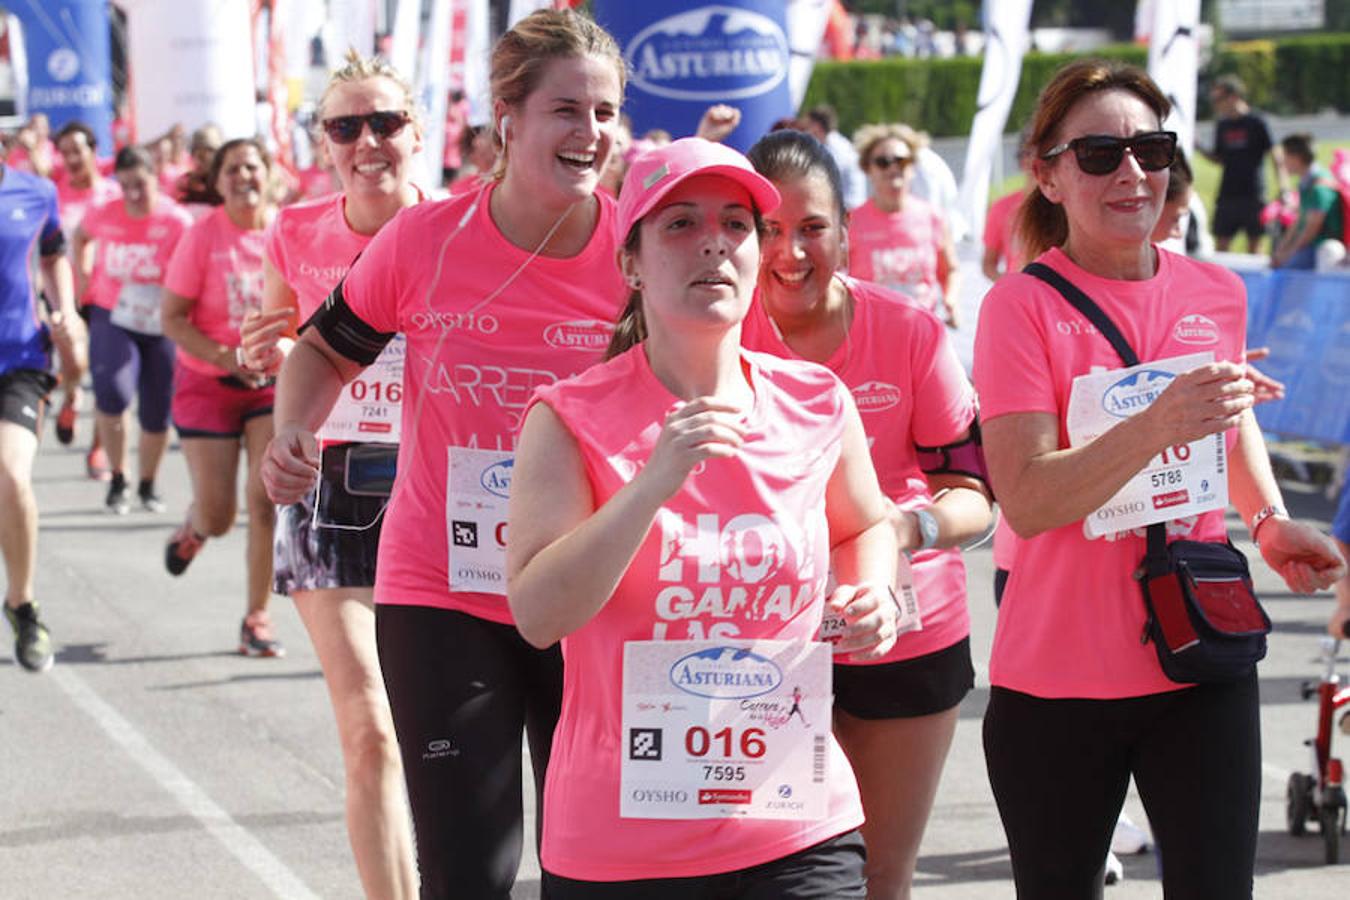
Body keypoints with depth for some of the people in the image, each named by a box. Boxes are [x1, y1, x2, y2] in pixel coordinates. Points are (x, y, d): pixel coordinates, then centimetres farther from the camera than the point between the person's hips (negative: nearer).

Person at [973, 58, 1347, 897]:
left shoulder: (1218, 292, 5)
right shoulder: (1023, 304, -9)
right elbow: (1026, 502, -20)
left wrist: (1272, 521, 8)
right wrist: (1155, 427, -32)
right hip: (1059, 682, -3)